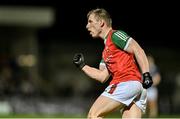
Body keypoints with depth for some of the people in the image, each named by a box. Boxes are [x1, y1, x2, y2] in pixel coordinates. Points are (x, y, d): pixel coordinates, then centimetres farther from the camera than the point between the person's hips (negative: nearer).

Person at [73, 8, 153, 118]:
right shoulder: (106, 51, 29)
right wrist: (82, 65, 25)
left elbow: (138, 51, -9)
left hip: (125, 83, -9)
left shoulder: (115, 35, 1)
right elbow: (102, 76, 26)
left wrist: (146, 74, -19)